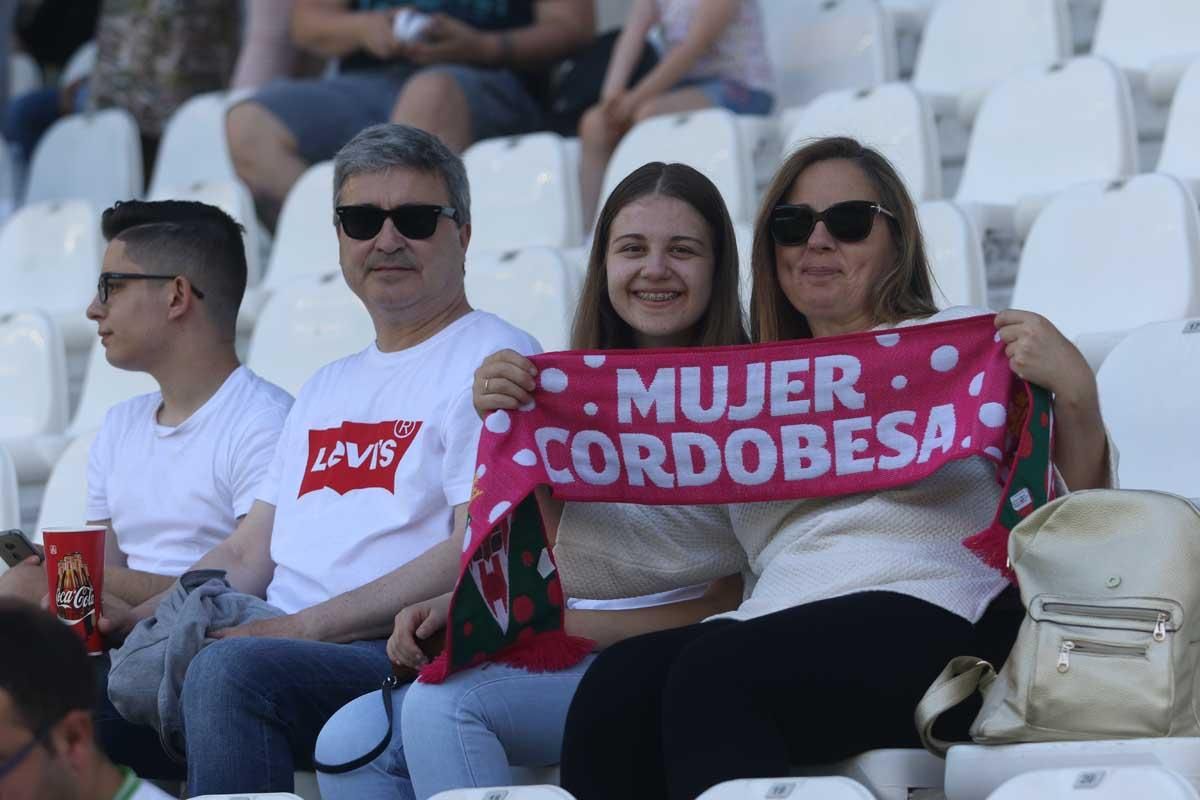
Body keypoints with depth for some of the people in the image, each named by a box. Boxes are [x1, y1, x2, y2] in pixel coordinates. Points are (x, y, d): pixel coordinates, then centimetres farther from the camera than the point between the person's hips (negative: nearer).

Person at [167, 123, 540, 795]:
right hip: (283, 643, 7)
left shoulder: (494, 359, 0)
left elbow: (479, 552, -13)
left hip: (411, 657, -7)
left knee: (231, 669, -34)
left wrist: (301, 626, -17)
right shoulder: (330, 388, 28)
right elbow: (249, 553, 25)